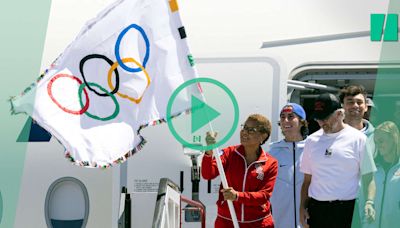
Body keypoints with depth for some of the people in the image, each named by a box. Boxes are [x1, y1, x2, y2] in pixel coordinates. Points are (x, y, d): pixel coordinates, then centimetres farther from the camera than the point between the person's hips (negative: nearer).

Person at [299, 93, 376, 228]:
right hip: (316, 209, 4)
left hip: (347, 210, -4)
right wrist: (302, 207, 7)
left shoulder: (358, 139, 0)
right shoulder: (312, 140, 12)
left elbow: (369, 177, -1)